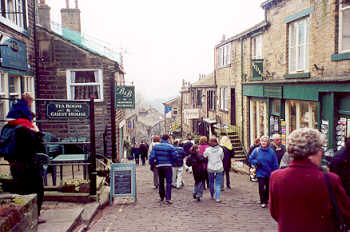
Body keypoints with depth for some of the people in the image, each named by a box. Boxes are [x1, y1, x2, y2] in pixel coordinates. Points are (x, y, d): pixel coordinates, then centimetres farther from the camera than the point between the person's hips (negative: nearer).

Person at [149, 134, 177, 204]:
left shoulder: (155, 146, 2)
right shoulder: (170, 147, -8)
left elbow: (152, 156, 0)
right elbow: (175, 156, -9)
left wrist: (151, 164, 8)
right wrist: (172, 162, 9)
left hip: (159, 165, 4)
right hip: (167, 165, -4)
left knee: (161, 181, 17)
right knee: (169, 182, -2)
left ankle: (162, 196, 27)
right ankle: (168, 198, -10)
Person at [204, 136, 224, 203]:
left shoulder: (207, 150, -10)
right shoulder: (220, 149, -7)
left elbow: (204, 157, 0)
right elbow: (222, 158, 7)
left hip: (210, 169, 0)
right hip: (219, 168, 0)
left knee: (211, 182, 18)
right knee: (218, 184, 3)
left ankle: (212, 196, 31)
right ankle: (217, 198, -5)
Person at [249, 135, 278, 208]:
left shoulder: (271, 152, -5)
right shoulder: (256, 150, -4)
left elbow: (275, 164, -2)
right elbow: (251, 159, 5)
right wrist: (256, 162, -13)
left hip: (269, 174, 1)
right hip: (260, 173, -1)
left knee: (268, 188, 13)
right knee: (261, 188, -3)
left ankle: (267, 199, 33)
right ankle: (263, 202, 12)